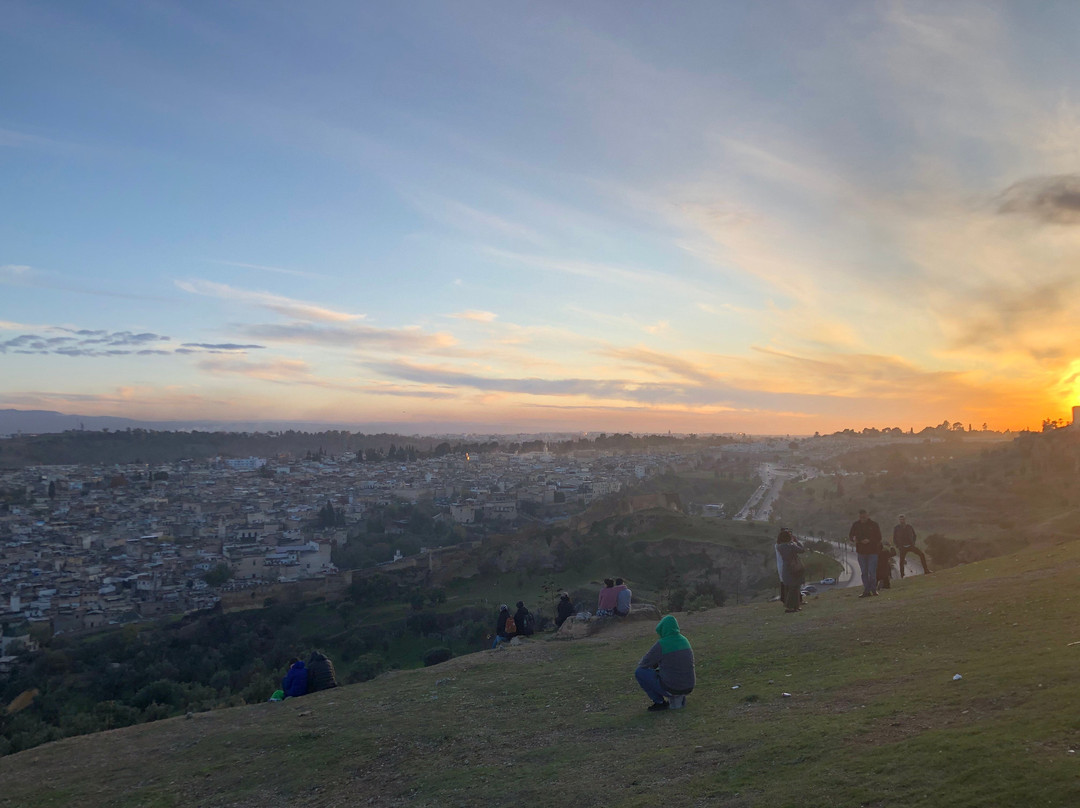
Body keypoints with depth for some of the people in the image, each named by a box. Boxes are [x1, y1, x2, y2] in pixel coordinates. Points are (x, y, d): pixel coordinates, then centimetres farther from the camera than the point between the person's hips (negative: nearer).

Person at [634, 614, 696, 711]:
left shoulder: (661, 644, -16)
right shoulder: (684, 640, 6)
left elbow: (644, 664, -6)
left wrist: (641, 664, 17)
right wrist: (654, 665, 24)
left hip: (671, 688, -7)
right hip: (688, 688, 7)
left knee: (639, 672, 4)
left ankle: (660, 702, 6)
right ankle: (679, 698, 16)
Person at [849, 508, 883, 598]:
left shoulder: (874, 524, -5)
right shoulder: (856, 524, 3)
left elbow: (879, 537, -7)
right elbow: (850, 534, 10)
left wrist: (869, 540, -22)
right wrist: (854, 538, -13)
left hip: (872, 551, -4)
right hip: (861, 551, 4)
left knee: (872, 572, -6)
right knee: (864, 573, 8)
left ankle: (873, 589, 7)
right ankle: (866, 591, 15)